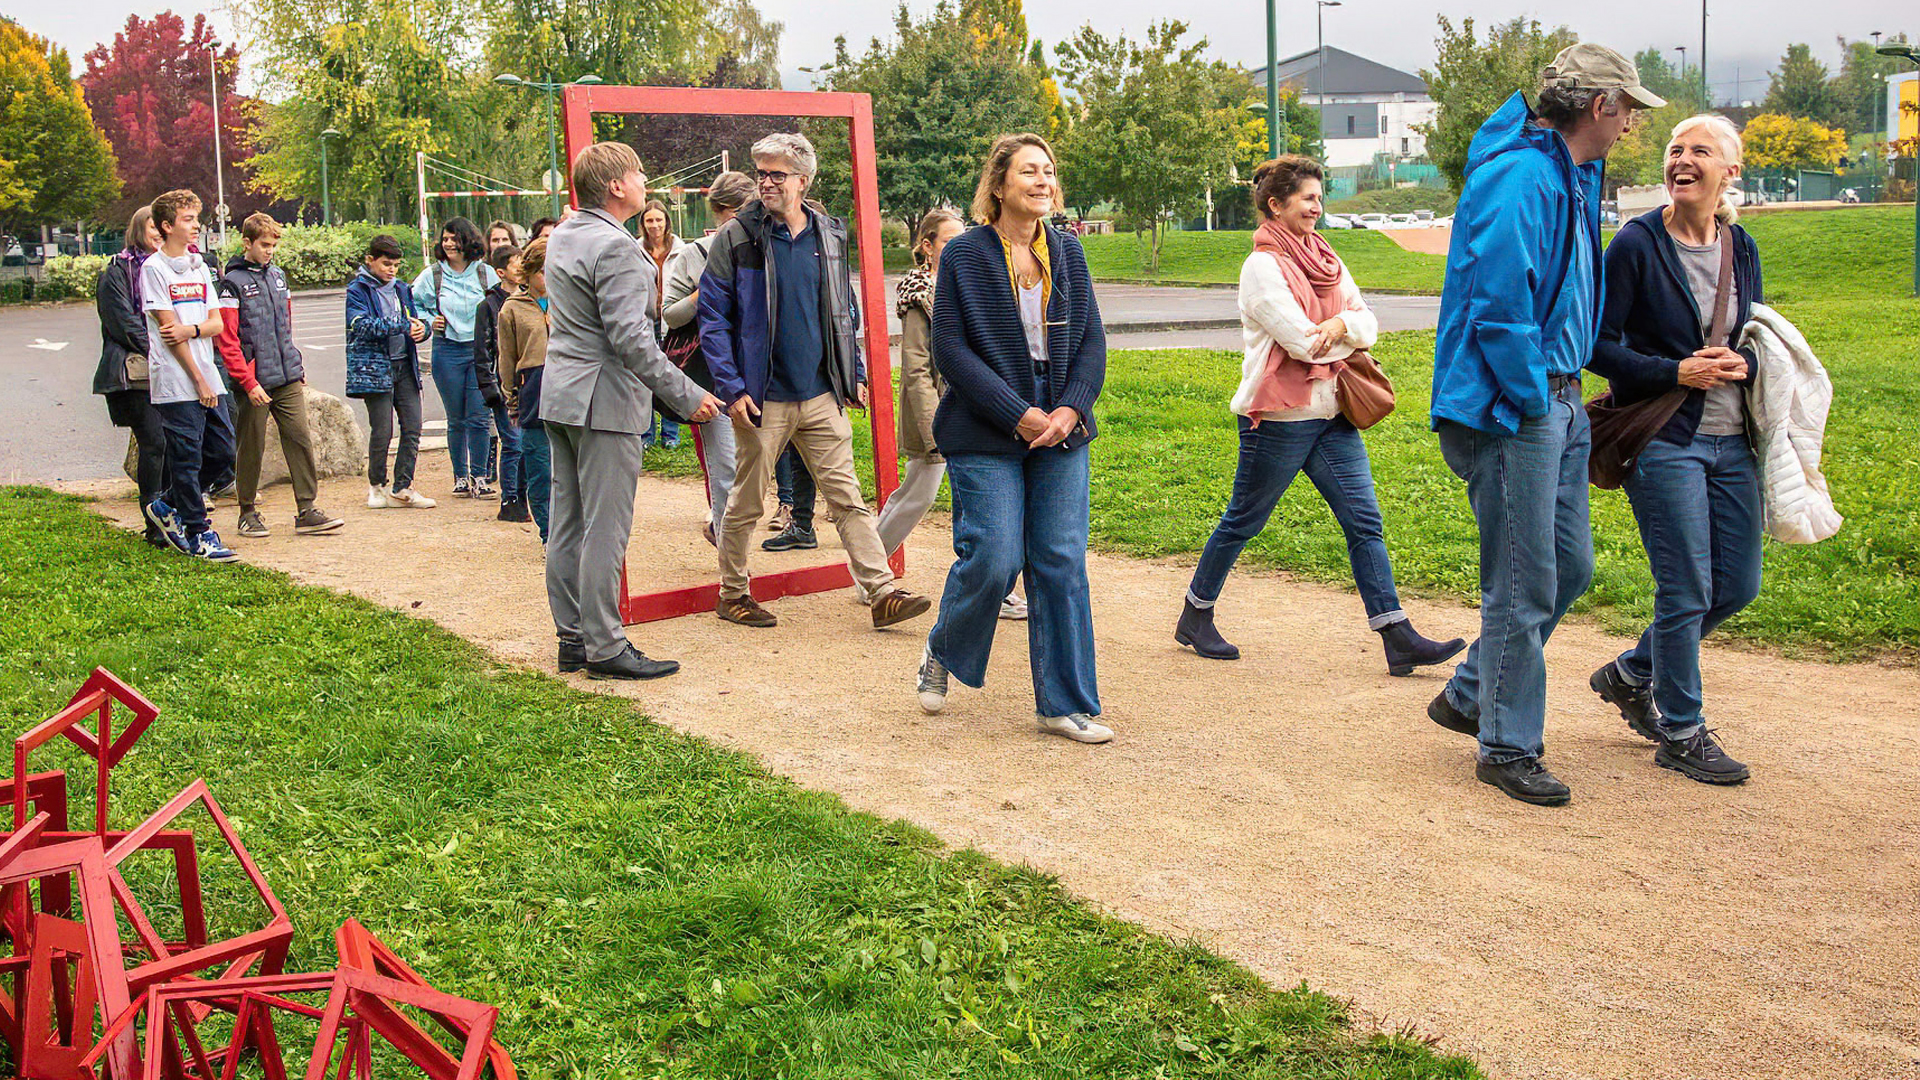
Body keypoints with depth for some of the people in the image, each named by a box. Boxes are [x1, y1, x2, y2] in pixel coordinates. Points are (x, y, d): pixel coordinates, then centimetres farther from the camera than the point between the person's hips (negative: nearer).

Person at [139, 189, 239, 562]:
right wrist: (199, 380, -11)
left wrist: (192, 329, -12)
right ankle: (199, 534, 7)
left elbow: (216, 323, 12)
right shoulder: (154, 268, -6)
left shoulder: (200, 266, 15)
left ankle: (168, 507, 26)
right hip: (176, 381, -7)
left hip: (208, 376, 7)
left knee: (222, 453, 8)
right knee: (186, 458, -2)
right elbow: (167, 327, -10)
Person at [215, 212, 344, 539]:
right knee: (251, 448, 4)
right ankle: (248, 513, 18)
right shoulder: (233, 283, -6)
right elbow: (227, 342, -11)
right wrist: (249, 383, -16)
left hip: (288, 379, 5)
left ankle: (306, 510, 3)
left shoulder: (278, 276, 13)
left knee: (300, 440, 0)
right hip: (254, 382, -5)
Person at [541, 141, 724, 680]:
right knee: (605, 530, -4)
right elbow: (629, 339, -22)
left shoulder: (562, 236, 14)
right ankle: (604, 647, 1)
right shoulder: (615, 248, -17)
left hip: (560, 393, 10)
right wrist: (687, 396, -17)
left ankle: (572, 637, 20)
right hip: (604, 399, -10)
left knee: (568, 524, 12)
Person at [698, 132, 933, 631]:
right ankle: (733, 593, 24)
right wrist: (731, 387, -12)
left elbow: (845, 311, 18)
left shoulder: (829, 235, 8)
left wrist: (854, 373, 12)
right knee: (746, 502, 8)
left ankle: (883, 594, 2)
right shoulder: (735, 238, -4)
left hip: (822, 395, 3)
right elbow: (713, 317, -4)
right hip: (762, 398, -3)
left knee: (847, 497, 2)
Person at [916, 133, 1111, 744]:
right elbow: (951, 349, -8)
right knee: (994, 561, -7)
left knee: (1062, 564, 2)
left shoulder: (1067, 252, 9)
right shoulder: (964, 255, -4)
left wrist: (1070, 409, -8)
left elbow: (1092, 341, 9)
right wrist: (1018, 416, -15)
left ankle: (1066, 706, 11)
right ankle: (941, 655, 24)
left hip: (1062, 429, 4)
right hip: (986, 438, -4)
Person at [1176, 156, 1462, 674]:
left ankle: (1398, 637, 0)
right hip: (1279, 418, -7)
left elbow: (1368, 323, 7)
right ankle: (1195, 617, 24)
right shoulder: (1262, 266, -12)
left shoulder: (1326, 260, 12)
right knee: (1242, 522, 7)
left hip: (1332, 416, 7)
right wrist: (1345, 334, -1)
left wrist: (1341, 325, -15)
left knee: (1364, 522, 0)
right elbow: (1303, 342, -19)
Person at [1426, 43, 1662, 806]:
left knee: (1570, 565, 16)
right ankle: (1507, 748, 12)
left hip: (1558, 401, 10)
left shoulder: (1575, 177, 15)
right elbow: (1498, 301, -24)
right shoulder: (1519, 177, -17)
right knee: (1524, 585, -3)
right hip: (1513, 410, -10)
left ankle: (1469, 696, 30)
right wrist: (1532, 401, -16)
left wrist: (1565, 393, 15)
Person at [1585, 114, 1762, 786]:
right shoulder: (1638, 244, -8)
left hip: (1731, 440, 6)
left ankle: (1631, 674, 32)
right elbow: (1597, 344, -9)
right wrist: (1674, 372, -18)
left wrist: (1743, 365, -5)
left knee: (1738, 585, 11)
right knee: (1686, 591, -3)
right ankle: (1680, 734, 13)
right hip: (1664, 440, -6)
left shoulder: (1742, 249, 9)